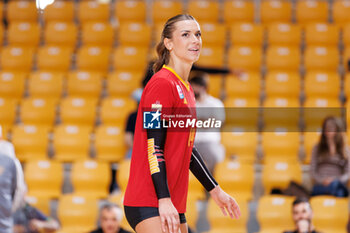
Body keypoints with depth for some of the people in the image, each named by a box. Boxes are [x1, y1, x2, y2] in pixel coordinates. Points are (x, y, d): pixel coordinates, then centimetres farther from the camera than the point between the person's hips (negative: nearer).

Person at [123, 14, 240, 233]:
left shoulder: (186, 89, 16)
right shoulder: (162, 84, -11)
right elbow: (153, 147, -18)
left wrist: (215, 190, 26)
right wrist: (164, 200, -25)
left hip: (172, 204, 9)